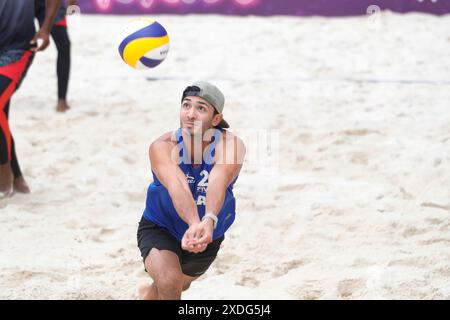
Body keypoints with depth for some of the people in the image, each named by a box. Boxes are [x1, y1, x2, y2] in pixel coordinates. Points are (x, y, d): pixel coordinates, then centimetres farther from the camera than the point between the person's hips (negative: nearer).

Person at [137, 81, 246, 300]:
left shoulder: (230, 145, -28)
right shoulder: (162, 147, -29)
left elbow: (217, 183, -46)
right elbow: (177, 186, -46)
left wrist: (209, 221, -66)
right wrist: (194, 224, -65)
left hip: (209, 236, 3)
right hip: (160, 229, -3)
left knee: (180, 285, 29)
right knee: (170, 283, -32)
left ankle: (149, 293, 65)